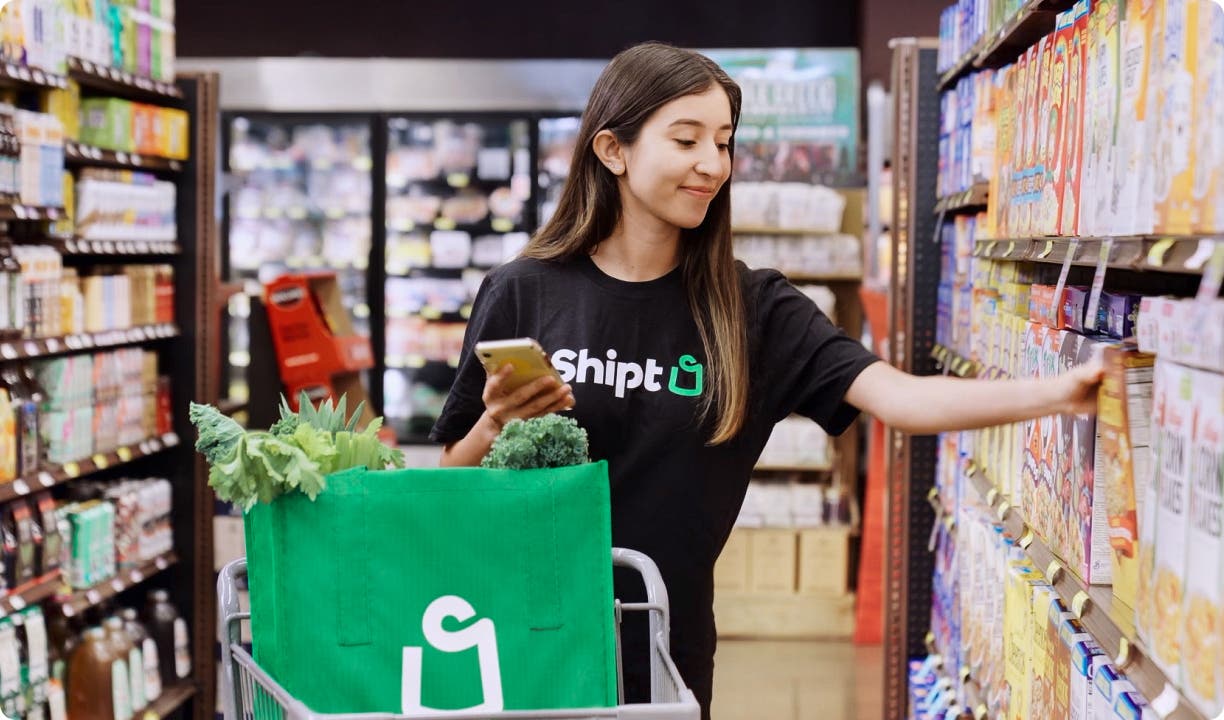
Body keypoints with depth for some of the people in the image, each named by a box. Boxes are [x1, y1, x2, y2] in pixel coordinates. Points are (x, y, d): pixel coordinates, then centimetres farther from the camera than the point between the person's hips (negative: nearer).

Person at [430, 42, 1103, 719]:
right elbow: (453, 485, 0)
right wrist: (499, 424, -21)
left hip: (667, 655, 1)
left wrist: (1055, 392, -28)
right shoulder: (522, 295, -7)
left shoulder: (752, 309, -4)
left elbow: (896, 396, -16)